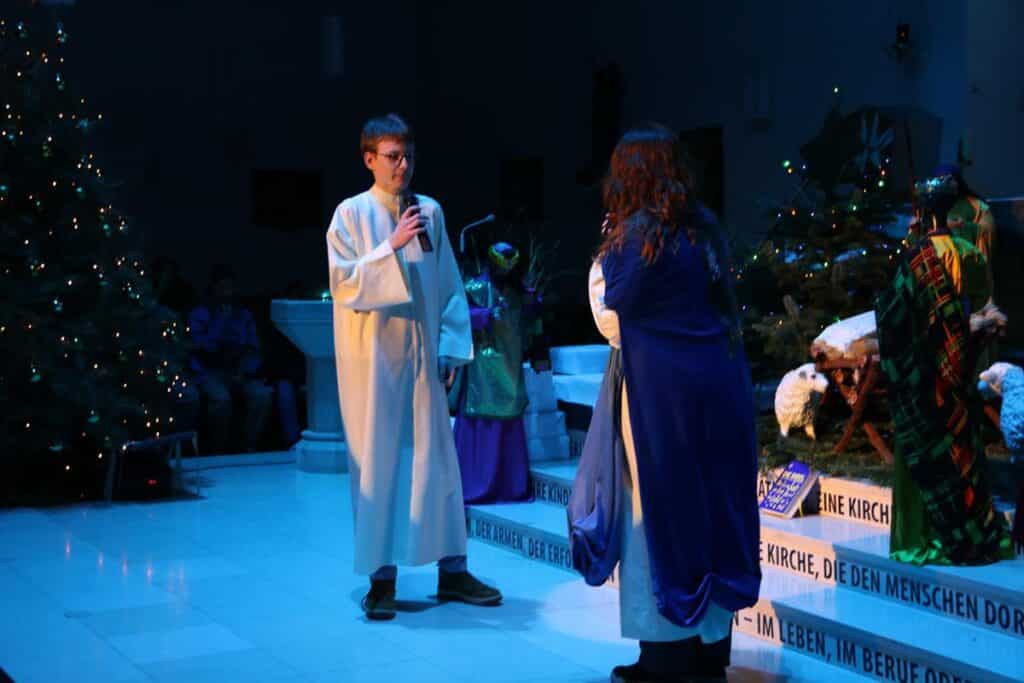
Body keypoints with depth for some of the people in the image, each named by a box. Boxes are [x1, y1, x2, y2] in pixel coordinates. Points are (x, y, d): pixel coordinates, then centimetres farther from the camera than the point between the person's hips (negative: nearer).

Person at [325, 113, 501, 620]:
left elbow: (449, 285, 10)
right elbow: (344, 284, -11)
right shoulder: (352, 213, -3)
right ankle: (382, 579, 7)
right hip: (373, 355, -3)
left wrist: (452, 345, 4)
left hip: (421, 353, 4)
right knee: (378, 459, -1)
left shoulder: (430, 211, 7)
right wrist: (392, 247, -19)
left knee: (437, 456, 5)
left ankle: (452, 570, 14)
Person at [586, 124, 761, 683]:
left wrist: (605, 255, 8)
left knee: (661, 509, 3)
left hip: (663, 386, -6)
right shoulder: (702, 226, 9)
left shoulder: (636, 234, -10)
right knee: (717, 503, 12)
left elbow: (610, 316, -4)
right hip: (720, 379, 6)